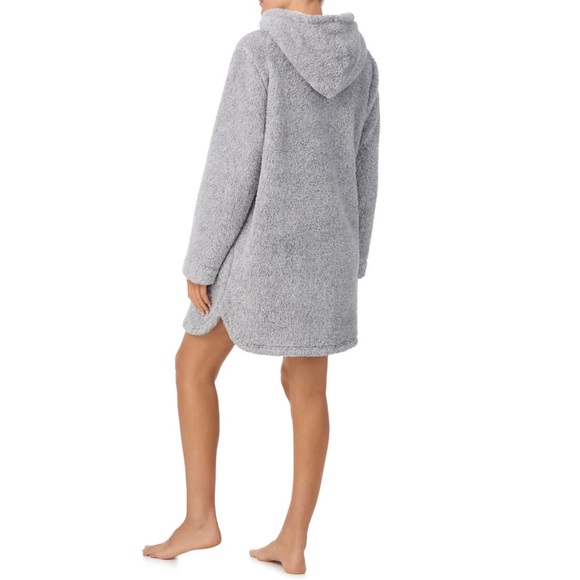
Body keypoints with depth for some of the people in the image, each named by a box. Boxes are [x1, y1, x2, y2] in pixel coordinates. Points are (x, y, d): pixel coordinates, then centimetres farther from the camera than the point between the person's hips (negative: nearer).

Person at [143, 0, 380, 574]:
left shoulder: (259, 51, -15)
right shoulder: (360, 61, 3)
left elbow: (233, 167, -17)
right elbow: (361, 173, 8)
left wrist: (200, 263, -10)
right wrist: (349, 264, 17)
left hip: (262, 249, -5)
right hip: (323, 249, 5)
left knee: (194, 365, 13)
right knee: (306, 391, 11)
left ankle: (200, 518, 14)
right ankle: (293, 543, 15)